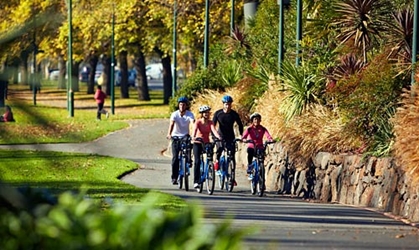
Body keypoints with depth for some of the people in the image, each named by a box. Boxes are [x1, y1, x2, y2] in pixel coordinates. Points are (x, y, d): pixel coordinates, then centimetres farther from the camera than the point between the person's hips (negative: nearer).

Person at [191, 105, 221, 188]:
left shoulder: (210, 122, -3)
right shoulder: (198, 122, -10)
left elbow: (214, 130, -19)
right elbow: (194, 130, -27)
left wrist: (218, 137, -39)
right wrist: (193, 137, -49)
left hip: (207, 143, 3)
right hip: (198, 143, -3)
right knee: (197, 161, -14)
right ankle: (196, 181, -12)